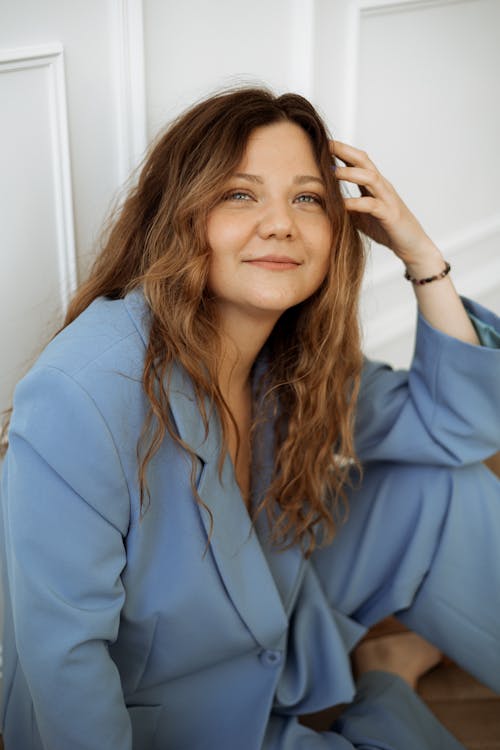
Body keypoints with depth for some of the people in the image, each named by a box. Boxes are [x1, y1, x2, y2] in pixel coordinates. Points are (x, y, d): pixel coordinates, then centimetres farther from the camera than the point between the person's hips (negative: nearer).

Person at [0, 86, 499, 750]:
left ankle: (395, 656, 20)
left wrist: (420, 255, -14)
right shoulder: (83, 394, -33)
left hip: (276, 624, 6)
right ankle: (385, 692, 14)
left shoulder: (296, 358, -10)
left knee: (444, 486, -4)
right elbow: (64, 648, -27)